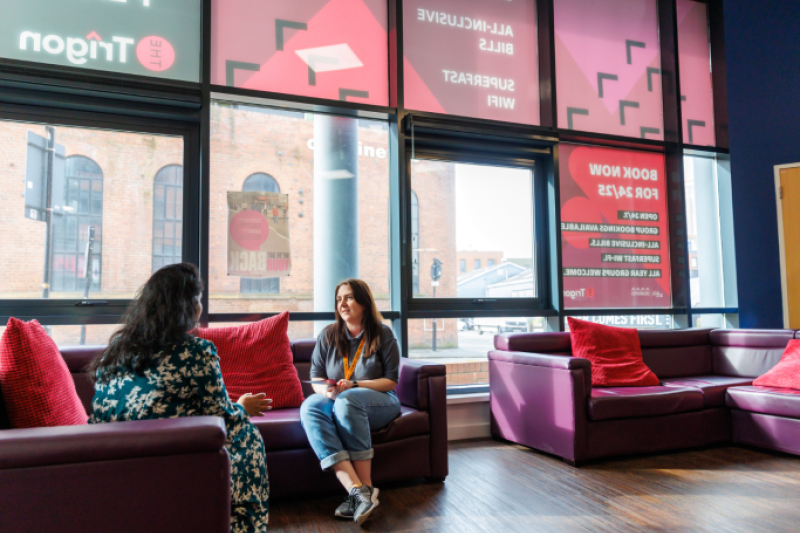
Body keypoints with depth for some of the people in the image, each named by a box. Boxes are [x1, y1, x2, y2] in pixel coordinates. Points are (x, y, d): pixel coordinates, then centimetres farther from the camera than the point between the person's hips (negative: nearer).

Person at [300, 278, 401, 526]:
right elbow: (315, 378, 7)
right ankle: (356, 489, -41)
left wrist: (354, 385, -16)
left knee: (347, 400, -36)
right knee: (309, 406, -30)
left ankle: (366, 487, -31)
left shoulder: (383, 334, 0)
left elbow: (391, 380, -3)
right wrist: (326, 389, -16)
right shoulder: (328, 335, 8)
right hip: (335, 402, 3)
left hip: (379, 402, -3)